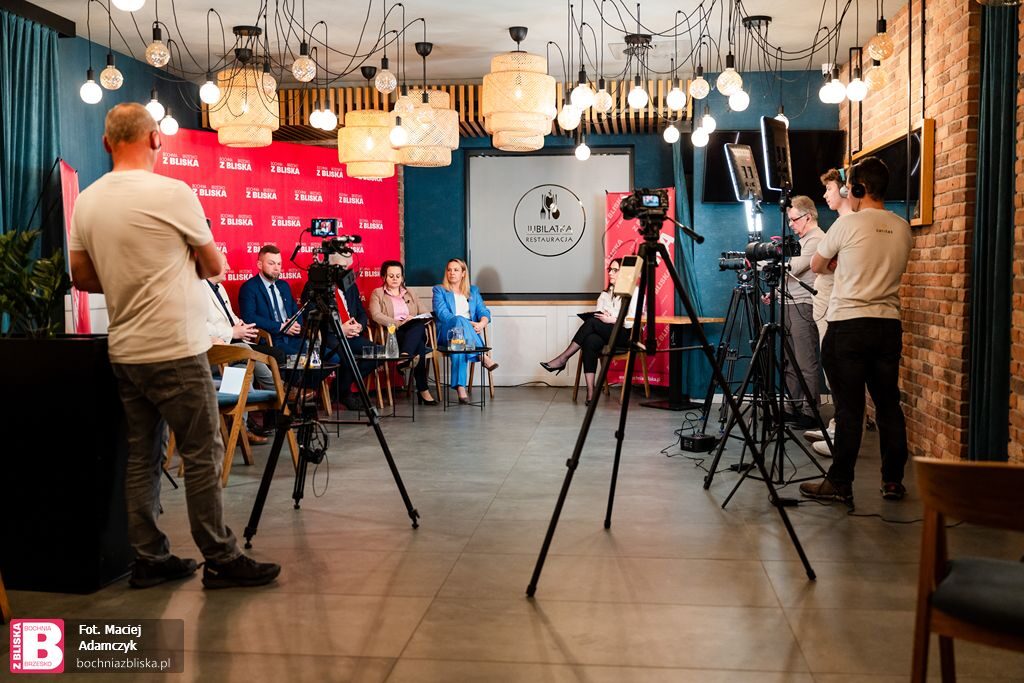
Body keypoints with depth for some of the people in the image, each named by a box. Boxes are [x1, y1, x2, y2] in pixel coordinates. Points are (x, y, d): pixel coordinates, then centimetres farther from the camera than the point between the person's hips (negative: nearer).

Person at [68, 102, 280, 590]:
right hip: (175, 350, -7)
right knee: (203, 455, -2)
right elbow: (213, 265, 0)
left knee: (141, 454, 11)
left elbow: (82, 277, 15)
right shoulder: (172, 193, -11)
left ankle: (150, 559, 17)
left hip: (125, 352, 7)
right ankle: (221, 560, 3)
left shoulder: (86, 201, 7)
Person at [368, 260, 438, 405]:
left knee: (419, 326, -37)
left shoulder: (409, 294, 30)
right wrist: (399, 323, -17)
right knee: (419, 347, -36)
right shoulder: (377, 294, 15)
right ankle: (423, 390, -45)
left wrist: (417, 320, -6)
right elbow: (376, 315, -4)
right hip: (392, 335, -4)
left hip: (415, 333, 4)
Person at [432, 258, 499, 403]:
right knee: (459, 320, -37)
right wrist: (468, 323, -15)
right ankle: (482, 356, -39)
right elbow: (443, 314, -2)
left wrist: (481, 324, -14)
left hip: (472, 332, 2)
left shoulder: (473, 291, 25)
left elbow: (484, 312, 12)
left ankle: (460, 387, -45)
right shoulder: (439, 290, 15)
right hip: (447, 333, -2)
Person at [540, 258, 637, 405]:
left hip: (626, 335, -5)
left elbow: (634, 321, -8)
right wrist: (601, 318, -8)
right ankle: (590, 392, -39)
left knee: (592, 322, -30)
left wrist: (612, 320, -14)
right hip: (605, 335, 5)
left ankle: (563, 359, -25)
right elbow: (598, 317, 14)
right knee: (590, 341, -32)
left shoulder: (634, 292, 4)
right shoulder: (605, 294, 24)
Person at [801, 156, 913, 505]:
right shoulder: (902, 229, 7)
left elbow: (816, 264, 6)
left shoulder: (848, 224, -8)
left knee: (849, 408, -3)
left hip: (848, 324, -5)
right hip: (888, 324, 5)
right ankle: (893, 481, 17)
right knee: (889, 405, 11)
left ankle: (840, 484, 2)